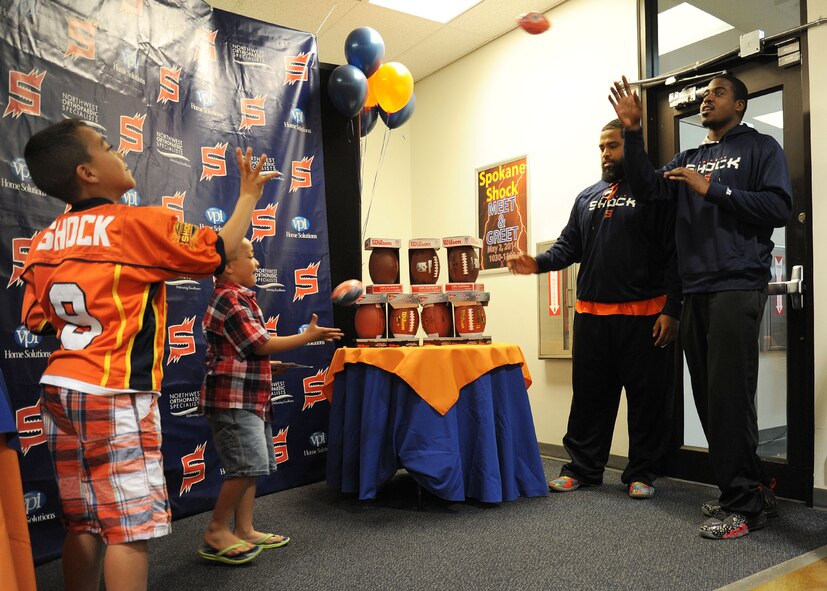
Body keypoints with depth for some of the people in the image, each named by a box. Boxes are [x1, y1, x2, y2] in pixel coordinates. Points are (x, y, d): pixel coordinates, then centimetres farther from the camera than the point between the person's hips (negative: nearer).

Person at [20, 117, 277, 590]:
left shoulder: (43, 243, 10)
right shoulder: (137, 224, -10)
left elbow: (38, 320, 14)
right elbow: (220, 251, -3)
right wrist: (250, 193, 9)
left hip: (60, 388, 7)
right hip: (115, 394, -7)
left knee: (84, 524, 15)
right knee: (130, 526, -2)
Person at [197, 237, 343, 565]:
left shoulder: (240, 298, 18)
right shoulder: (229, 299, -15)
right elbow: (261, 344, -18)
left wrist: (265, 364, 19)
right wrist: (308, 336, -12)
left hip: (249, 398, 11)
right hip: (232, 398, -11)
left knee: (251, 466, 12)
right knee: (248, 465, -13)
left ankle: (244, 531, 19)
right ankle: (216, 531, 0)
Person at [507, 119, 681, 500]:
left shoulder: (655, 193, 1)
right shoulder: (587, 197, 17)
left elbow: (674, 255, -5)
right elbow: (568, 246, 15)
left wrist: (671, 311, -13)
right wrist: (538, 263, -5)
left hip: (644, 315, -4)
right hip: (591, 314, 5)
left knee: (646, 396, 4)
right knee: (589, 394, 10)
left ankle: (642, 473, 18)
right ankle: (583, 468, 22)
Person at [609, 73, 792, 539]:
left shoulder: (760, 148, 6)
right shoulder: (689, 159, 22)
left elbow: (780, 208, -8)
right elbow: (648, 186, 6)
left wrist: (714, 189, -11)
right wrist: (634, 131, -2)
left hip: (738, 287, -6)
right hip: (695, 292, 6)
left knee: (729, 396, -9)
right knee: (708, 397, 7)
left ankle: (744, 505, 2)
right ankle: (749, 491, 20)